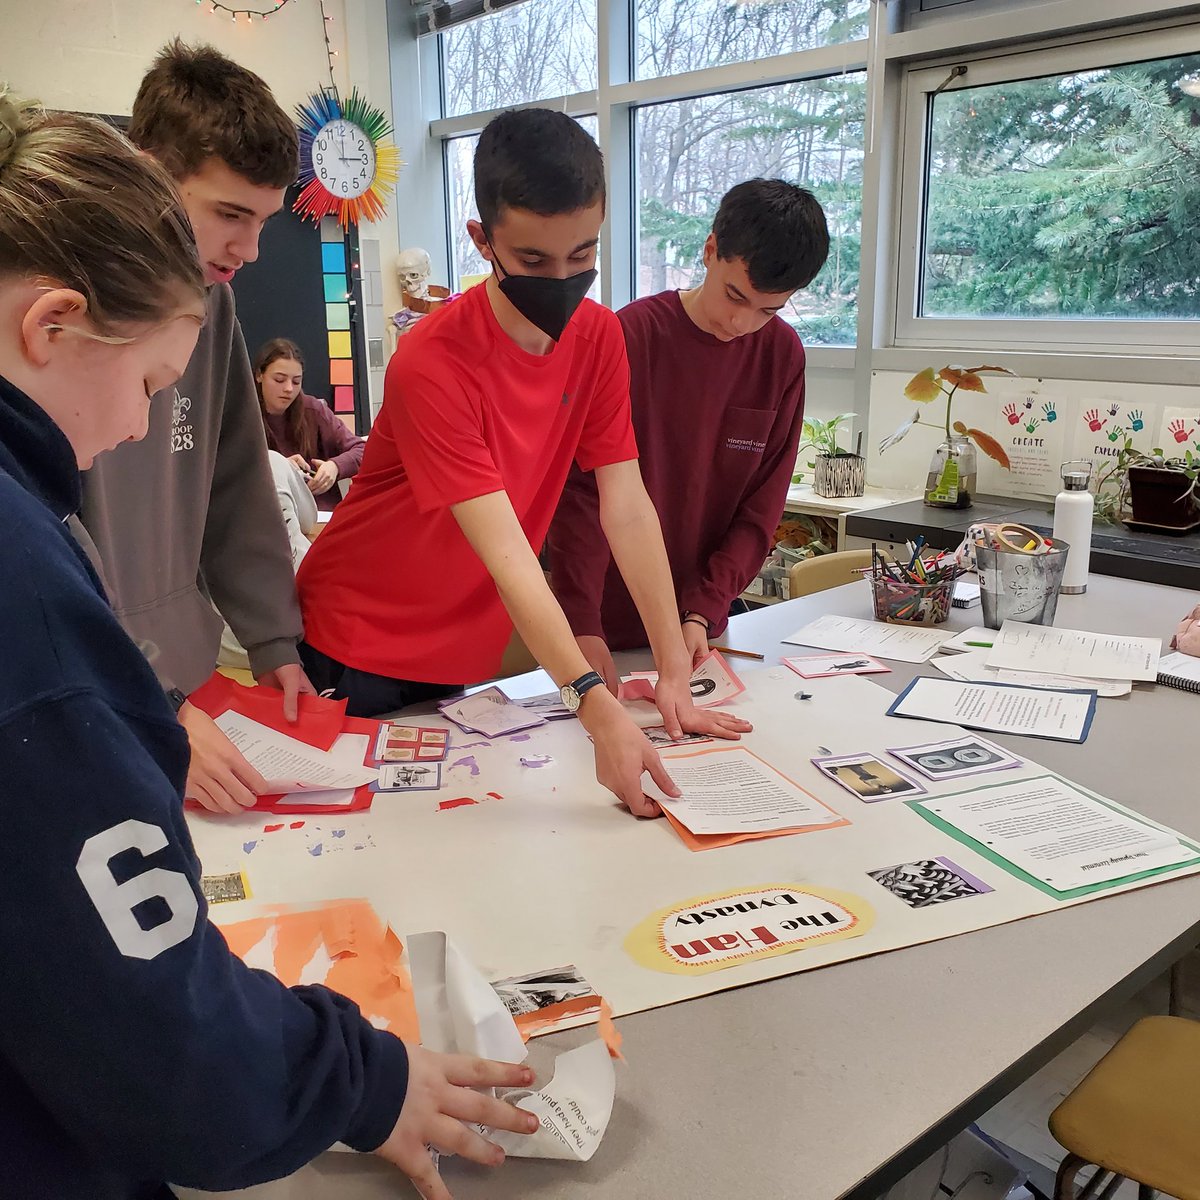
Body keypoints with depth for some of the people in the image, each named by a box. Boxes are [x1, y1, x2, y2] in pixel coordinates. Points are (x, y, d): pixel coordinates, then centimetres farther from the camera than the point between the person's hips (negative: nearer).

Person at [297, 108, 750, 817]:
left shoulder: (599, 338, -7)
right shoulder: (433, 365, -27)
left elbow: (629, 509, -10)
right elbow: (505, 552, -33)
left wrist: (675, 674, -15)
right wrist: (598, 709, -40)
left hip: (462, 657, 5)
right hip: (355, 656, -5)